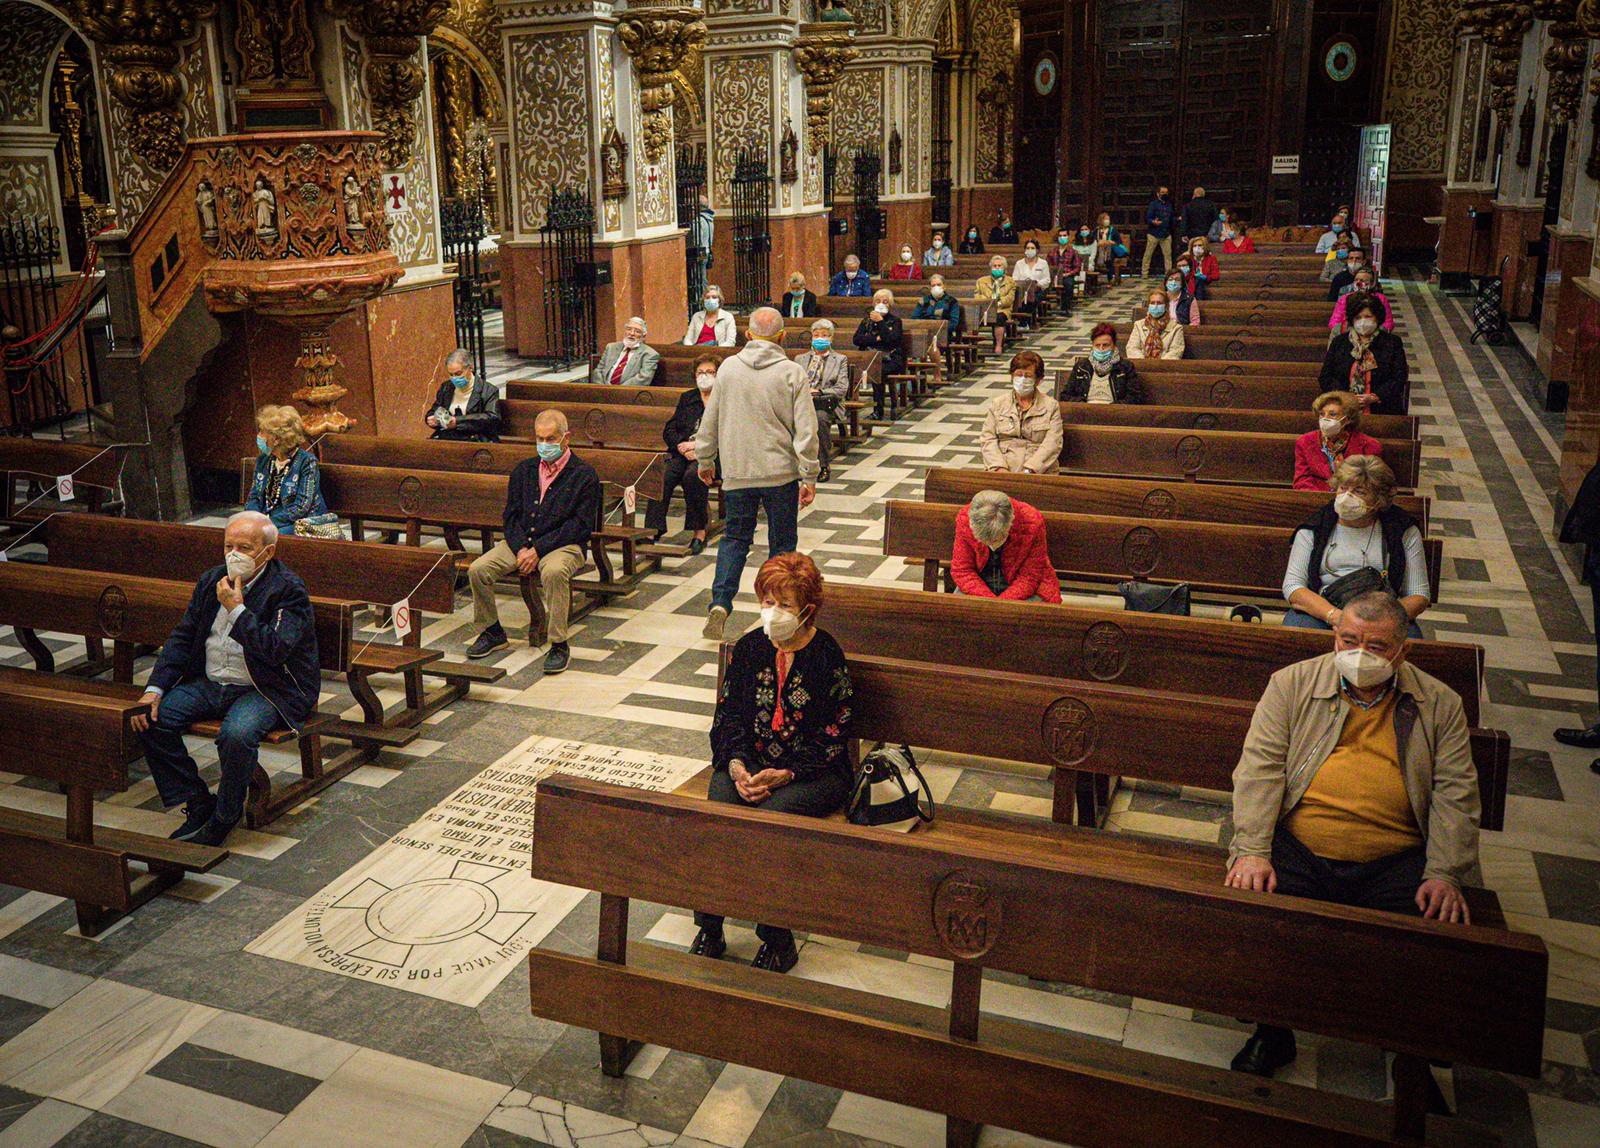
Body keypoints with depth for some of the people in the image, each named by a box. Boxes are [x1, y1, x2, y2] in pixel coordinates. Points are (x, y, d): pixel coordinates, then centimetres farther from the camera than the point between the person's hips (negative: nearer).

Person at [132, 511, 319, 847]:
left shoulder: (289, 590, -11)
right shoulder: (211, 580, 11)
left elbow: (275, 650, -22)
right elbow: (182, 637, 11)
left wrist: (236, 608, -19)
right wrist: (154, 689, -1)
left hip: (266, 690, -7)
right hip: (209, 683, 7)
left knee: (237, 734, -35)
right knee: (151, 718, -13)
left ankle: (224, 819, -9)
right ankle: (198, 805, 0)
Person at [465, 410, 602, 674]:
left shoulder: (584, 475, -5)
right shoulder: (523, 470, 13)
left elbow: (581, 526, -11)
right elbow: (511, 515, 12)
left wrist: (538, 550, -17)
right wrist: (521, 549, -9)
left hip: (564, 544, -5)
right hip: (521, 541, 5)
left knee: (553, 572, -39)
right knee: (477, 570, -16)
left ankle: (559, 645, -25)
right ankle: (493, 632, 7)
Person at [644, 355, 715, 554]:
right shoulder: (687, 398, 25)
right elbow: (669, 429, 16)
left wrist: (699, 445, -14)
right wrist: (681, 445, -5)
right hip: (681, 451, 4)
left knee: (692, 475, -36)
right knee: (662, 476, -28)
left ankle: (699, 530, -23)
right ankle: (652, 530, -33)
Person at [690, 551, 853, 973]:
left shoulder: (827, 657, -6)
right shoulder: (748, 648, 7)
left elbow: (833, 738, -7)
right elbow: (728, 715, 7)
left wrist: (785, 774, -19)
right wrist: (736, 764, -11)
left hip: (813, 772, -4)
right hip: (748, 764, 4)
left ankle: (778, 942, -17)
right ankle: (708, 931, -12)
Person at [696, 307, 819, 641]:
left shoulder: (728, 368, 1)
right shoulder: (792, 373, -7)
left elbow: (710, 422, 7)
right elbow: (806, 431, -10)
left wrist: (705, 460, 20)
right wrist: (809, 477, -5)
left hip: (737, 472, 2)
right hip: (781, 472, -2)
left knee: (735, 537, 14)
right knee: (782, 542, 10)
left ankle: (720, 602, -3)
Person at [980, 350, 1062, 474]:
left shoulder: (1051, 406, 11)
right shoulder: (997, 404, 16)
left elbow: (1052, 444, -1)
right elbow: (987, 439, 7)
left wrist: (1029, 470, -15)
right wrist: (999, 467, -11)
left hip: (1038, 473, -1)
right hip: (1003, 473, 1)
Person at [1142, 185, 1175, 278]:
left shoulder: (1169, 205, 15)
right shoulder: (1153, 204, -2)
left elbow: (1172, 218, 19)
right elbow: (1147, 218, -9)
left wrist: (1178, 219, -1)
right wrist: (1153, 222, -28)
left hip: (1166, 235, 5)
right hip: (1154, 234, -5)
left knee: (1168, 254, 2)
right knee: (1148, 254, -2)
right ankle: (1144, 273, 4)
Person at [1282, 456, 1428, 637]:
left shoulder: (1405, 533, 9)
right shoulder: (1312, 531, 9)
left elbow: (1419, 596, 6)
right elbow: (1292, 587, -2)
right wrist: (1335, 615, -20)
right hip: (1321, 613, 0)